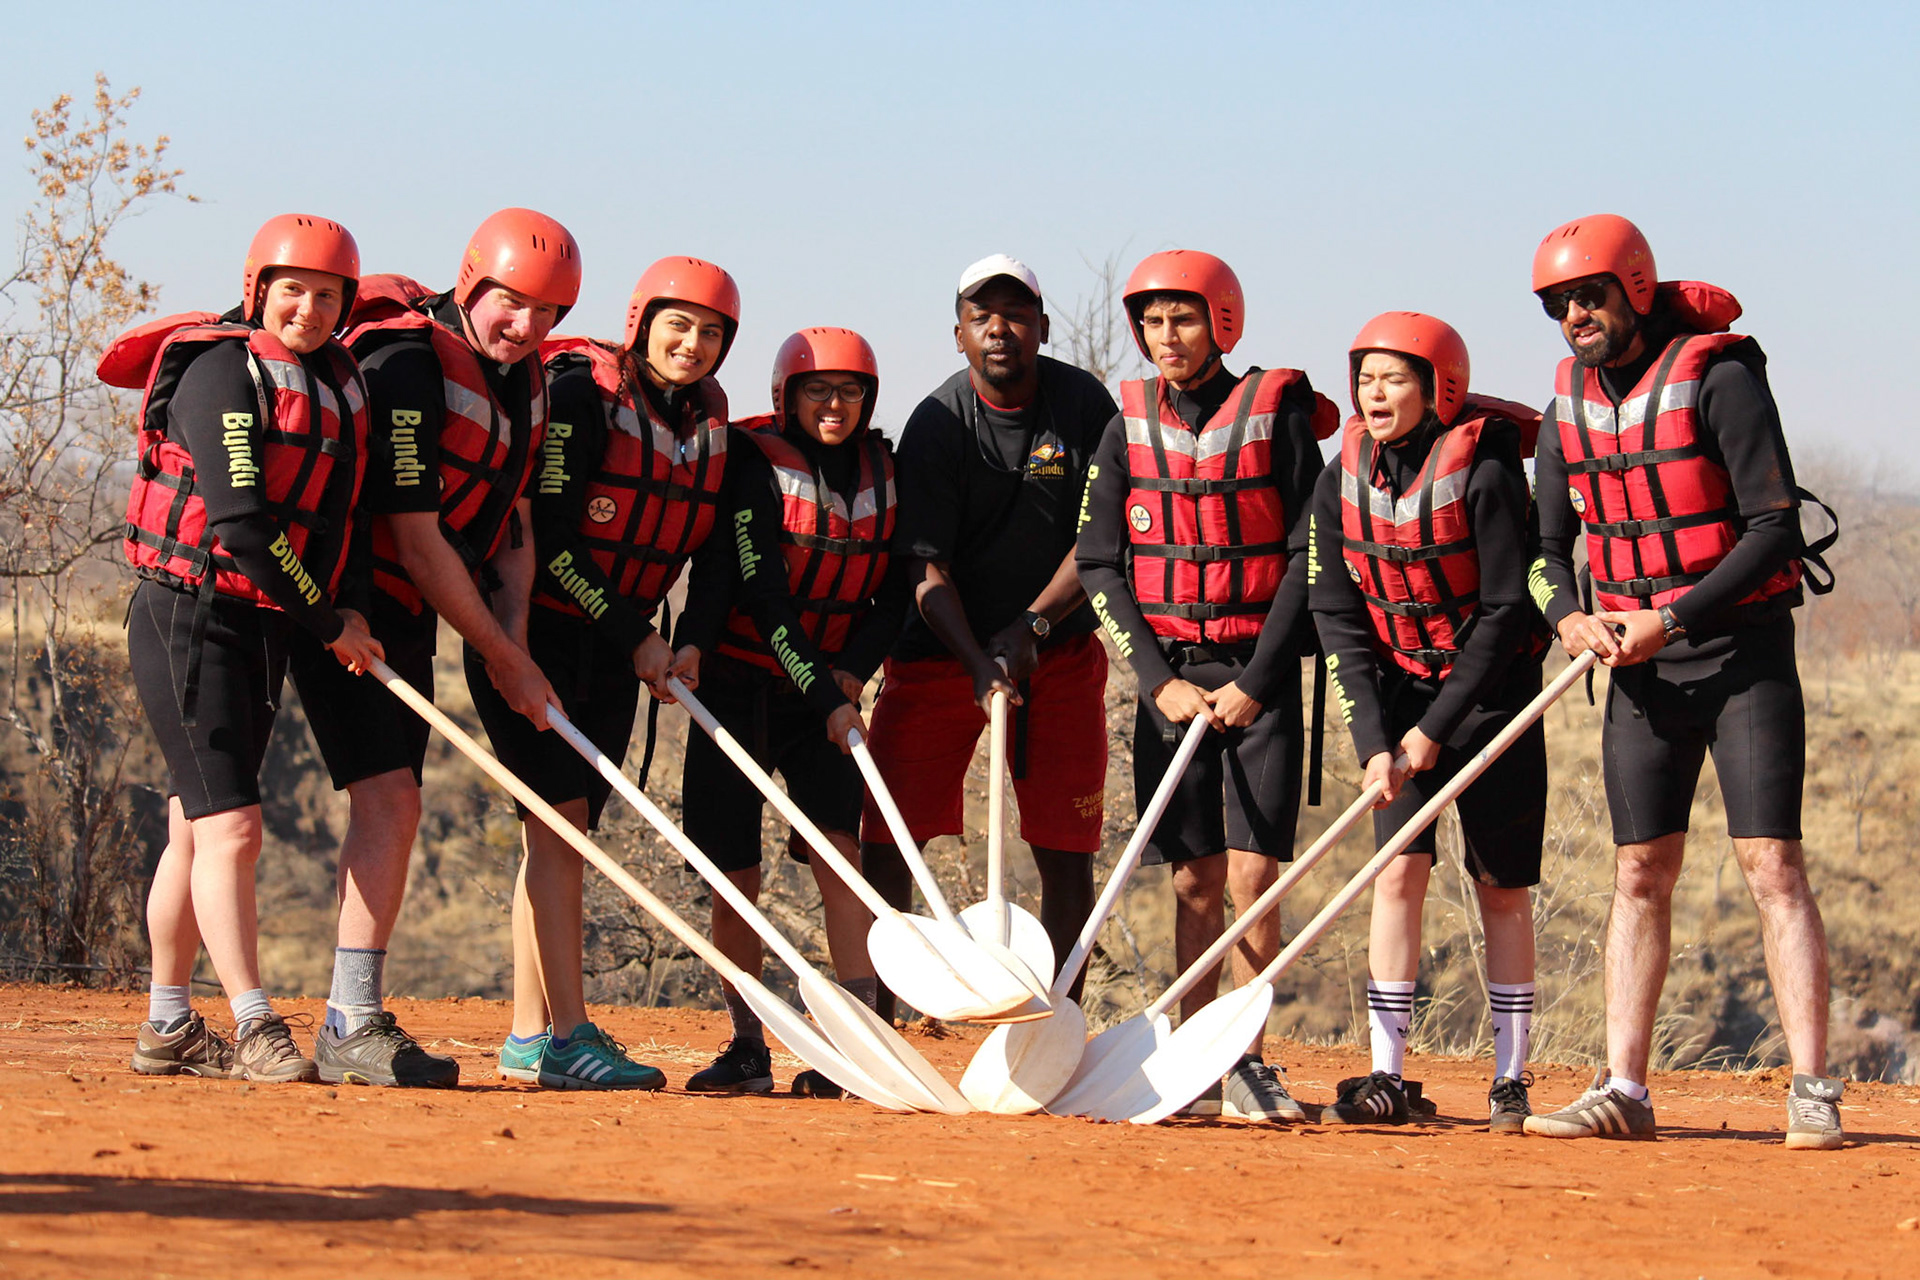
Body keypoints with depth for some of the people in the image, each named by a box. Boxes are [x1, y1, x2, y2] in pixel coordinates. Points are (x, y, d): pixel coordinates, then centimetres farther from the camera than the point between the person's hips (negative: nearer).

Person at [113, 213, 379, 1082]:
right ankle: (255, 1030, -15)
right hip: (190, 616, -8)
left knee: (199, 832, 12)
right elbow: (241, 521, -20)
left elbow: (330, 517, 20)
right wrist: (328, 621, -14)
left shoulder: (338, 379, 11)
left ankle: (168, 1032, 17)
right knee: (228, 826, -12)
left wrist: (341, 607, 5)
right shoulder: (222, 372, -13)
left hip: (268, 628, 8)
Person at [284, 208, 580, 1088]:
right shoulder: (411, 365, -21)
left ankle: (353, 1026, 11)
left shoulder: (524, 380, 6)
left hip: (410, 621, 9)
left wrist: (512, 641, -4)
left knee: (391, 807, 7)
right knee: (388, 797, -16)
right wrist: (503, 657, -15)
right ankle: (354, 1026, -15)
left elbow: (512, 519, 12)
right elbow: (416, 543, -22)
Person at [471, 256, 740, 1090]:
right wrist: (636, 636, -18)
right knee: (559, 819, -14)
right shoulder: (580, 393, -14)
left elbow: (716, 552, 9)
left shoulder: (711, 425, 6)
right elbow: (546, 537, -18)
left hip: (619, 648, 6)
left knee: (564, 834, 6)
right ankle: (565, 1037, -18)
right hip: (532, 636, -6)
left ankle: (529, 1040, 9)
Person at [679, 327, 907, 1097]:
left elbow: (895, 595, 8)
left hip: (830, 687, 2)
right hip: (743, 681, -2)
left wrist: (854, 671, -10)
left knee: (837, 847, -14)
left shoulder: (884, 476, 4)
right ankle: (746, 1047, 9)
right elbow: (765, 600, -18)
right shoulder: (757, 468, -10)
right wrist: (828, 701, -24)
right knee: (737, 873, -1)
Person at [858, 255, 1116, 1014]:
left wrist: (1032, 625, -16)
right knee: (888, 843, -7)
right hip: (942, 651, -1)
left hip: (1059, 648, 1)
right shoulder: (936, 426, -11)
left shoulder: (1083, 405, -6)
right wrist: (978, 665, -30)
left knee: (1066, 856, -1)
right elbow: (927, 568, -16)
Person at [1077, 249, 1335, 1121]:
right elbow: (1100, 563, 6)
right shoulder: (1130, 423, 7)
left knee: (1252, 874, -8)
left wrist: (1257, 681, -9)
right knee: (1194, 882, 2)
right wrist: (1159, 680, -4)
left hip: (1259, 669, -2)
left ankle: (1245, 1062, -2)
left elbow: (1309, 556, -4)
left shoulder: (1275, 412, -2)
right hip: (1168, 670, 2)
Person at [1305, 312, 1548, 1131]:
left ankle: (1510, 1079, 7)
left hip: (1490, 694, -3)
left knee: (1502, 889, 0)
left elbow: (1505, 612, -17)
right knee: (1398, 872, -7)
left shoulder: (1484, 475, -18)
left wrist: (1437, 727, -17)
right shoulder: (1343, 483, -4)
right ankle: (1387, 1078, -7)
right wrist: (1373, 741, -13)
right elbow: (1338, 618, -4)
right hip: (1400, 689, 3)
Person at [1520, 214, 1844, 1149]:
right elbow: (1547, 542, 13)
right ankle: (1623, 1090, 8)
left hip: (1742, 649, -6)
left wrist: (1672, 620, -20)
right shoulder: (1571, 398, 7)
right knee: (1641, 874, 6)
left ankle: (1812, 1093, -12)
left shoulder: (1717, 376, -12)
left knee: (1771, 864, -11)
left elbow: (1775, 527, -16)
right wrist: (1569, 615, -8)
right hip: (1641, 664, 6)